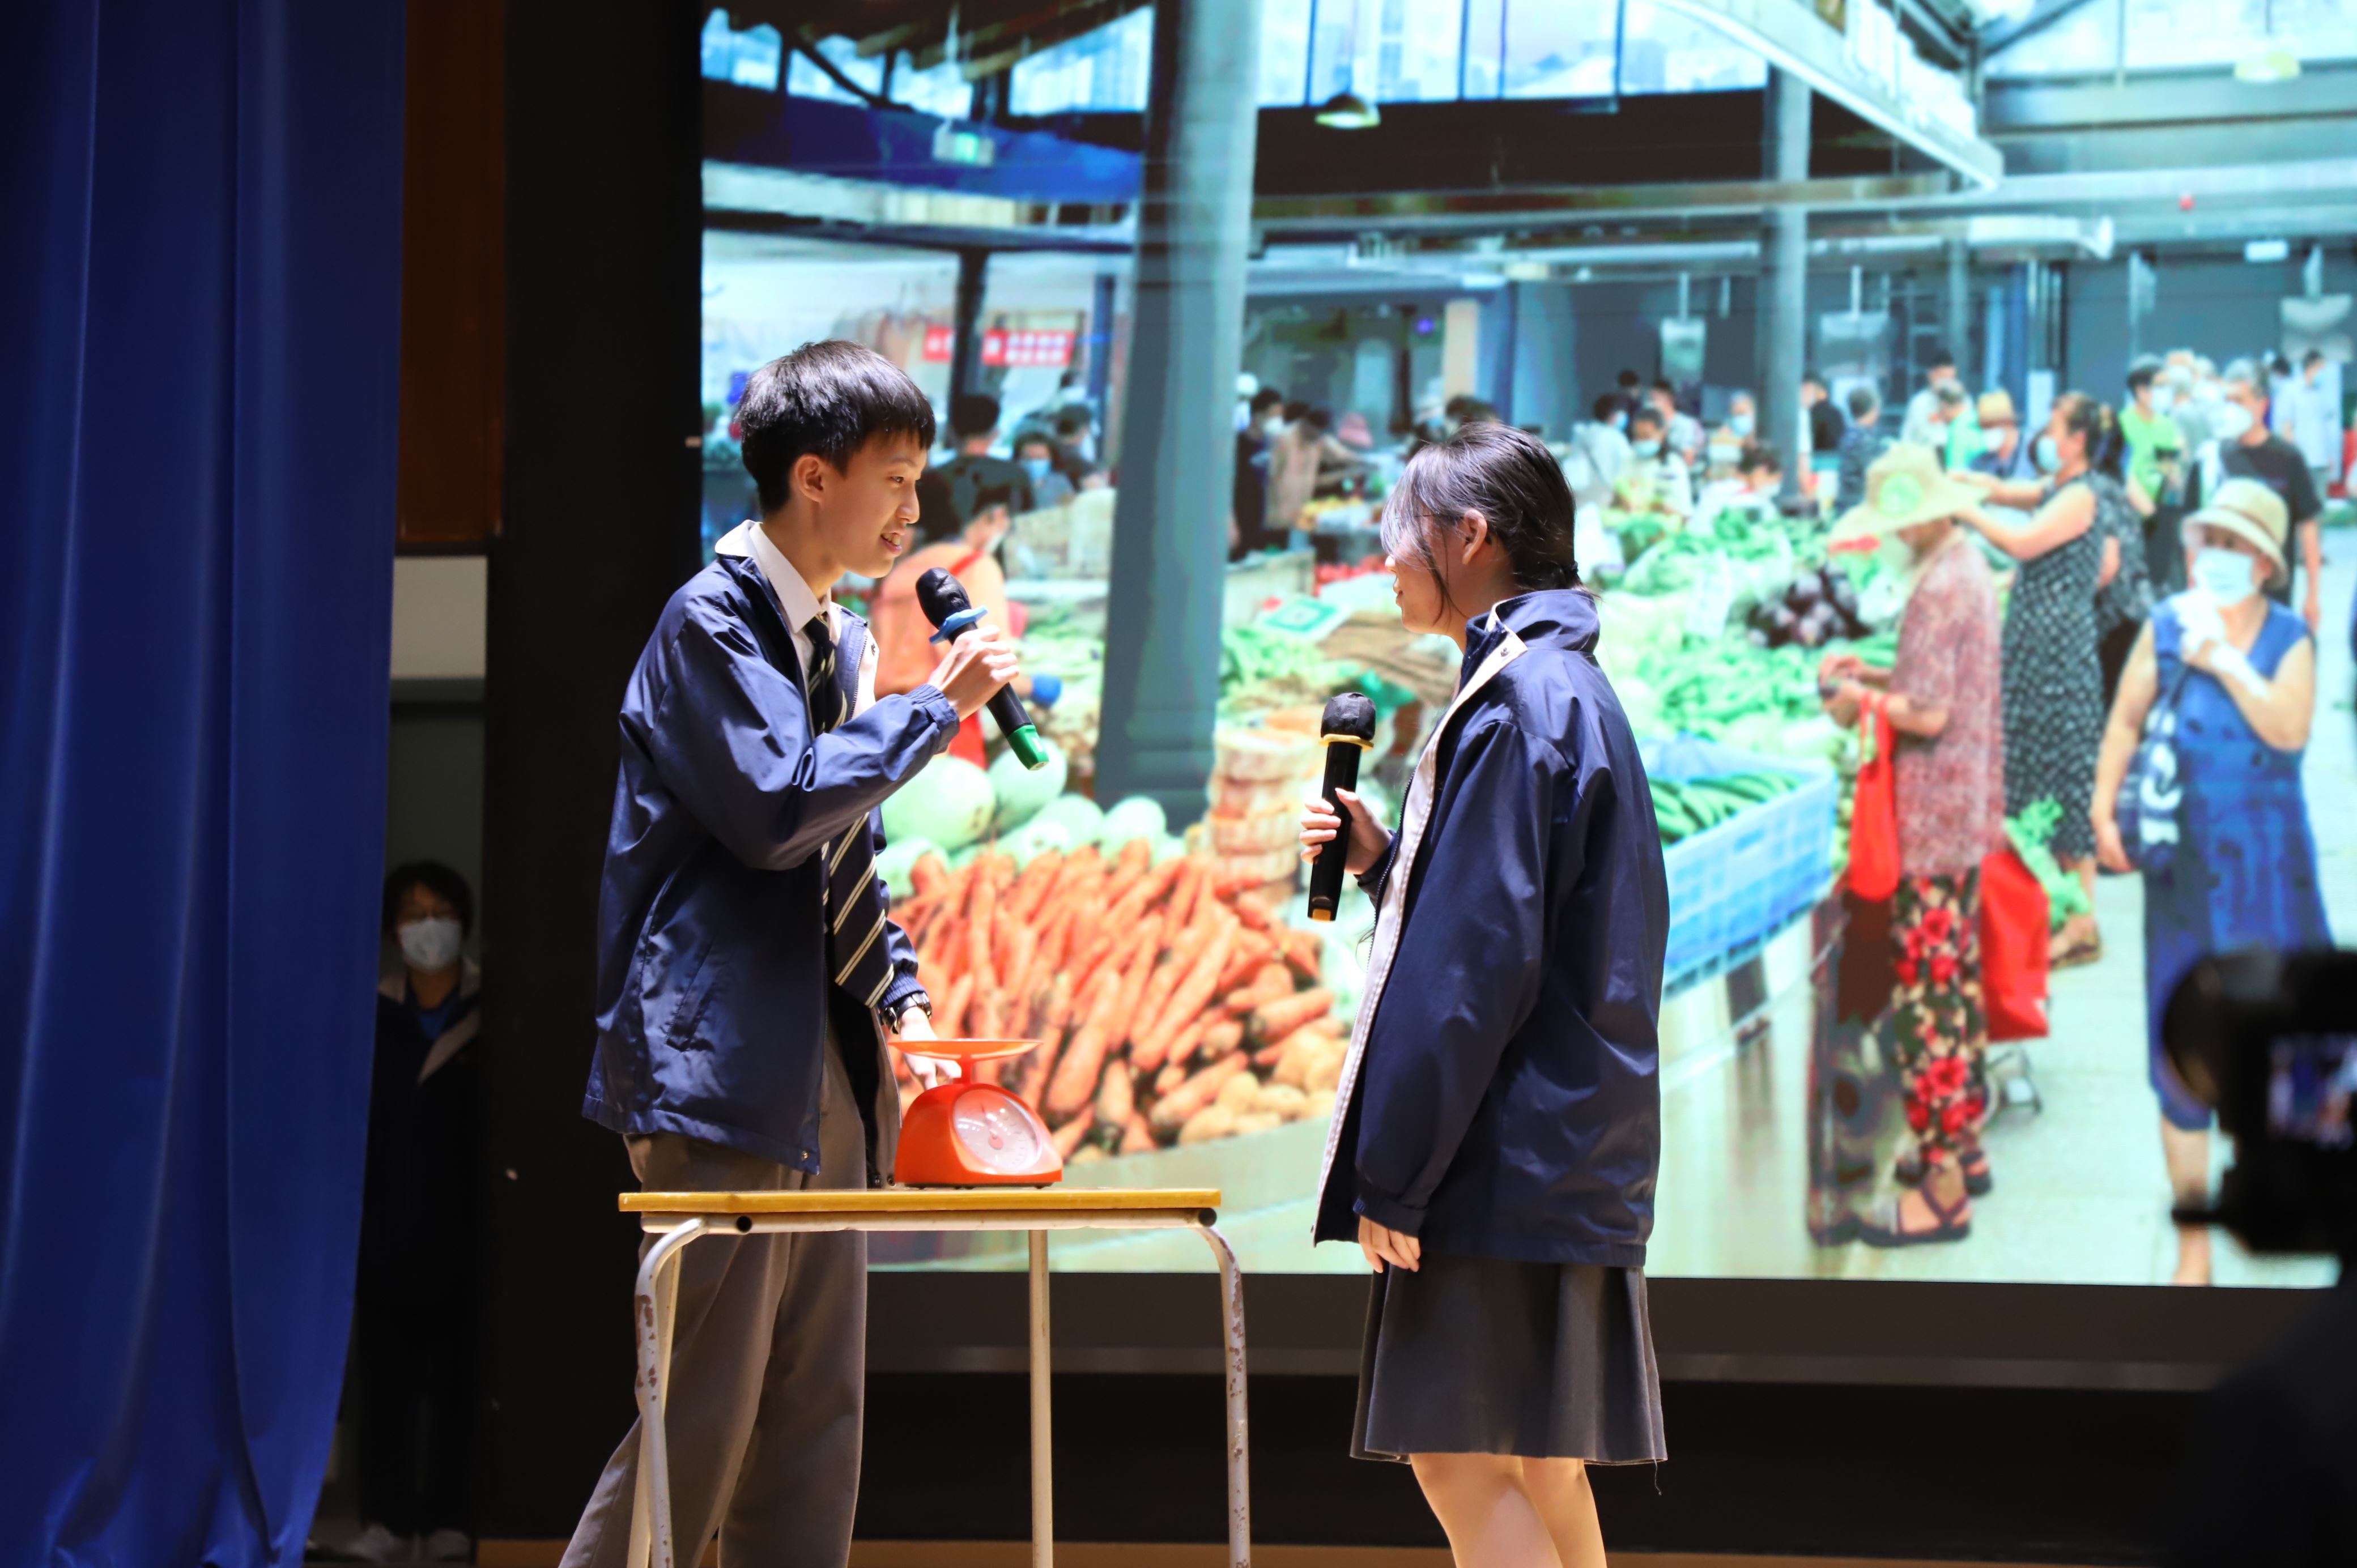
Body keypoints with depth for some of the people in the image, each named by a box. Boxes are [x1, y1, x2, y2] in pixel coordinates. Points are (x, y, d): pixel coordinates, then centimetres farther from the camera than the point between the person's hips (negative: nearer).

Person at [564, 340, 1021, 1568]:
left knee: (813, 1420, 9)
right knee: (701, 1417, -9)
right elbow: (778, 805, -22)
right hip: (720, 1069, -9)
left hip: (822, 1075, 9)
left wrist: (900, 999, 9)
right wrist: (937, 706, -14)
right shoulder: (711, 622, -9)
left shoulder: (841, 641, 17)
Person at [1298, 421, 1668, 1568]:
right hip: (1574, 1169, 10)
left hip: (1508, 1162, -10)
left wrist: (1392, 1177, -17)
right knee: (1538, 1474, 11)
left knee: (1463, 1460, -10)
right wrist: (1385, 863, 12)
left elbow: (1475, 968, -19)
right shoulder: (1573, 691, 18)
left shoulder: (1511, 706, -14)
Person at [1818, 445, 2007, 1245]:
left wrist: (1863, 701, -9)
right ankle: (1964, 1144, 31)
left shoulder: (1938, 589, -21)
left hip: (1932, 818, -11)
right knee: (1956, 979, 20)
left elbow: (1928, 714, -24)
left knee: (1925, 996, -7)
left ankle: (1943, 1190, -5)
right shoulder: (1969, 567, 11)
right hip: (1967, 811, 11)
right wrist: (1878, 675, 9)